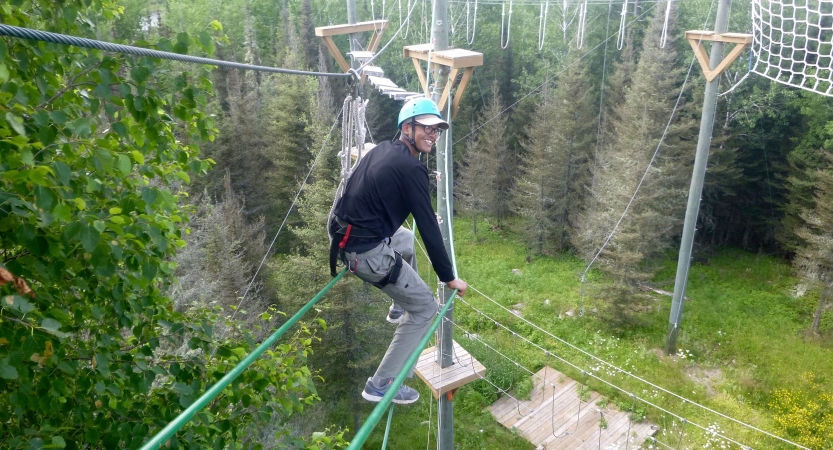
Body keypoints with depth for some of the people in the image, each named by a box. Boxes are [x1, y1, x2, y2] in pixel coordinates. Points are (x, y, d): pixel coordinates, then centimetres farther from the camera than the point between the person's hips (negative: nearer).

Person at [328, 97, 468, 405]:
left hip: (344, 235, 10)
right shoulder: (410, 168, -16)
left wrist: (422, 213, 44)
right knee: (425, 308, 4)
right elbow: (429, 229, -15)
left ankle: (399, 307, 48)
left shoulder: (384, 150, 11)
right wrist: (448, 278, -5)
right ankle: (382, 384, 7)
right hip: (367, 252, -9)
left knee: (405, 238, 36)